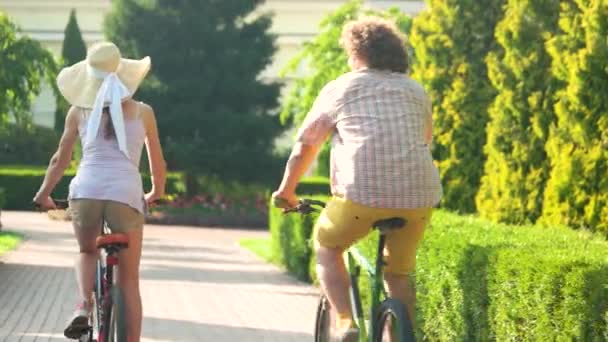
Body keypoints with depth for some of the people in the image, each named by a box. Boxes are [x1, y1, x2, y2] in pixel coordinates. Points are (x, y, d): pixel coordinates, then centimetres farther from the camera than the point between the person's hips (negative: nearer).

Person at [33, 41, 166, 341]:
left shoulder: (79, 111, 14)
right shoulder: (142, 112, 14)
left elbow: (60, 161, 20)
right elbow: (158, 164, 23)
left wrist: (43, 195, 36)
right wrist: (156, 192, 42)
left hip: (85, 192, 1)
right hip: (126, 194, -1)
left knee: (87, 252, 29)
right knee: (129, 279, 12)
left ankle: (83, 305, 2)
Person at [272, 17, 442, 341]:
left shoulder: (340, 88, 13)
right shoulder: (416, 91, 22)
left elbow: (305, 146, 16)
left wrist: (286, 190, 28)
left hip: (363, 192, -3)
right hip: (418, 194, 3)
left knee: (326, 247, 20)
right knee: (399, 272, 21)